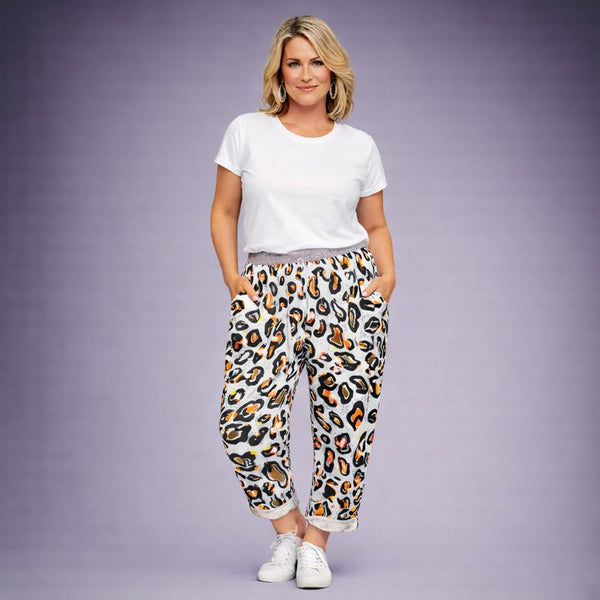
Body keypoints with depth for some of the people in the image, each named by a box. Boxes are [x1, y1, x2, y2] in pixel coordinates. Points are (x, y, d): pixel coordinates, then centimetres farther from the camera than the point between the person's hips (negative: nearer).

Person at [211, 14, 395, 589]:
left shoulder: (359, 146, 9)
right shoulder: (247, 132, 7)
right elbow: (223, 212, 12)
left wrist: (387, 275, 1)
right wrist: (232, 275, 0)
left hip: (348, 288, 1)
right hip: (270, 288, -1)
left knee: (345, 417, -2)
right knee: (245, 417, -14)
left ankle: (316, 542, 17)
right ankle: (285, 529, 11)